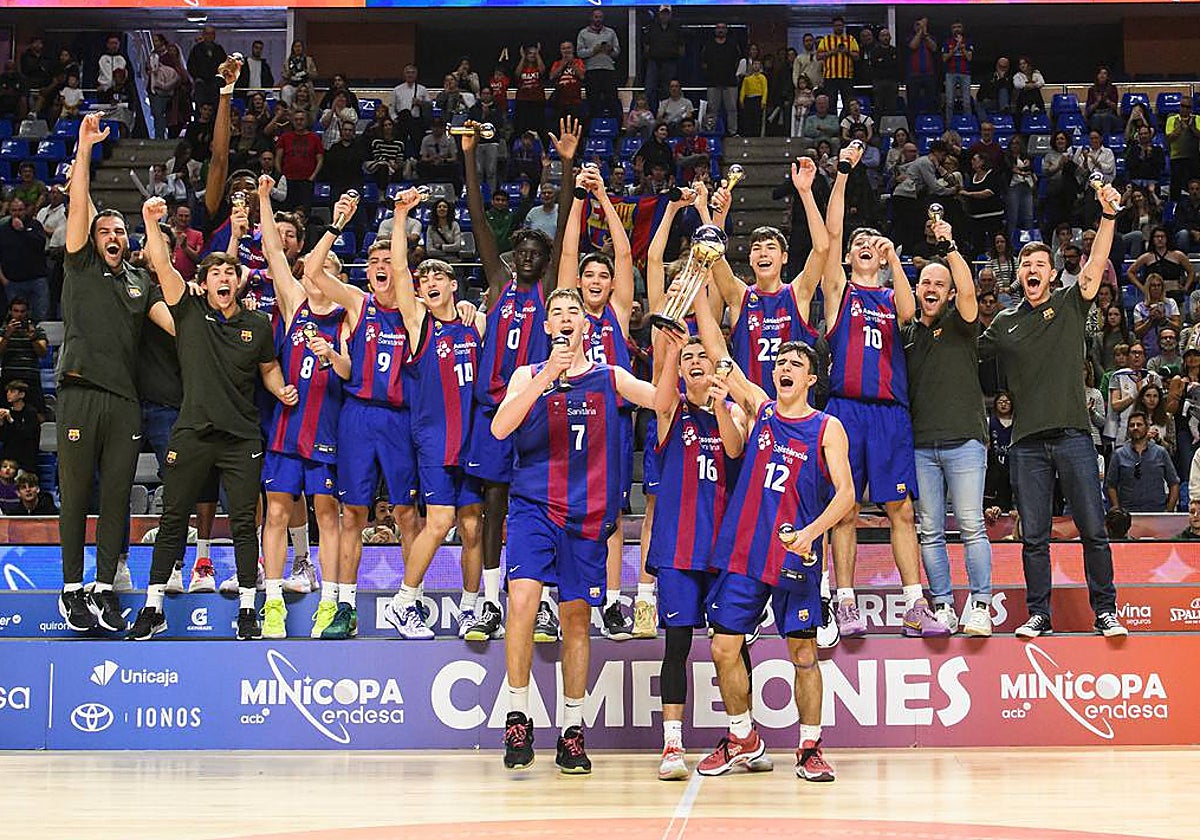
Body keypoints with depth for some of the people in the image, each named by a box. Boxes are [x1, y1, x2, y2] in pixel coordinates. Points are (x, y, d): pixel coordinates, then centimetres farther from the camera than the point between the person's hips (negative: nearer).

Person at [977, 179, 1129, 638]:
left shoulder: (1070, 305, 8)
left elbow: (1095, 265, -5)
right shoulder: (1004, 322, 14)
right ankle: (1038, 615, 10)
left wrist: (1108, 216, -16)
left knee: (1092, 529, -2)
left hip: (1072, 433, -2)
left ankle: (1105, 611, 6)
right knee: (1033, 536, 3)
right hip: (1026, 441, 2)